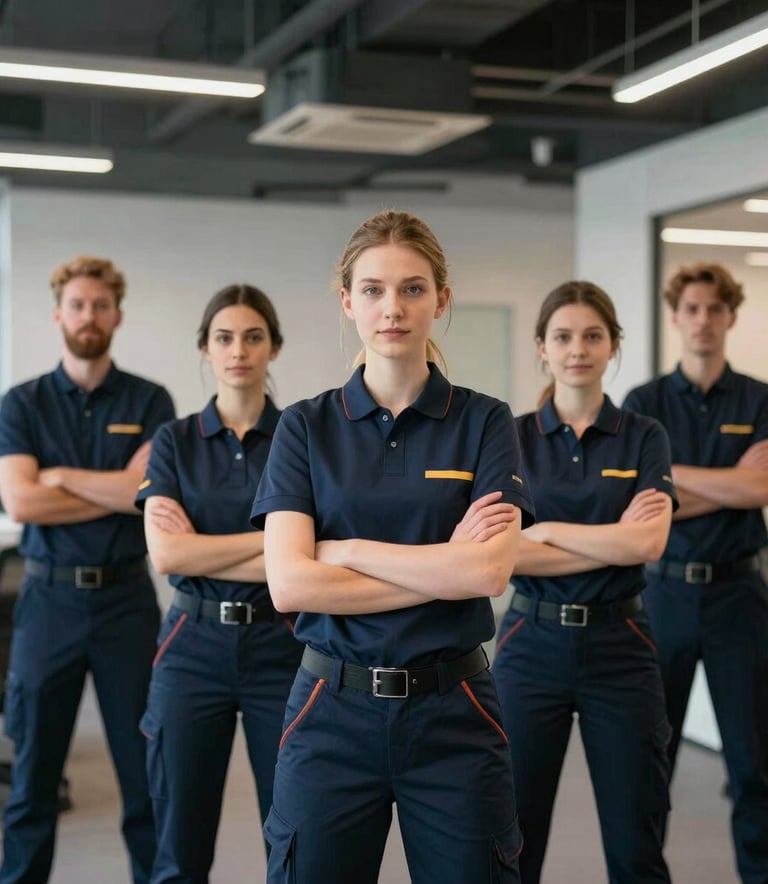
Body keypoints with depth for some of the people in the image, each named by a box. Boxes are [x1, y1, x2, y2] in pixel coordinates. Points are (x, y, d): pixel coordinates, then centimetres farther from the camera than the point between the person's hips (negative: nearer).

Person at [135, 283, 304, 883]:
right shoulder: (175, 441, 4)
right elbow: (165, 554, -9)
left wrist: (200, 550, -11)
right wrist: (275, 537, -12)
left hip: (280, 645, -1)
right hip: (195, 646, 1)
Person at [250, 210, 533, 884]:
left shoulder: (483, 422, 0)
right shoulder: (307, 426, 2)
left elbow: (491, 571, -15)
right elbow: (289, 583, -11)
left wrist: (345, 550, -11)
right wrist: (444, 569, -12)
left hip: (453, 709, 0)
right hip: (333, 709, 1)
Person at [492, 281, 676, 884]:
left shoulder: (644, 438, 2)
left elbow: (649, 543, -13)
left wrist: (545, 529, -12)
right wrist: (615, 541, -14)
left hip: (619, 646, 0)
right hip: (533, 645, 0)